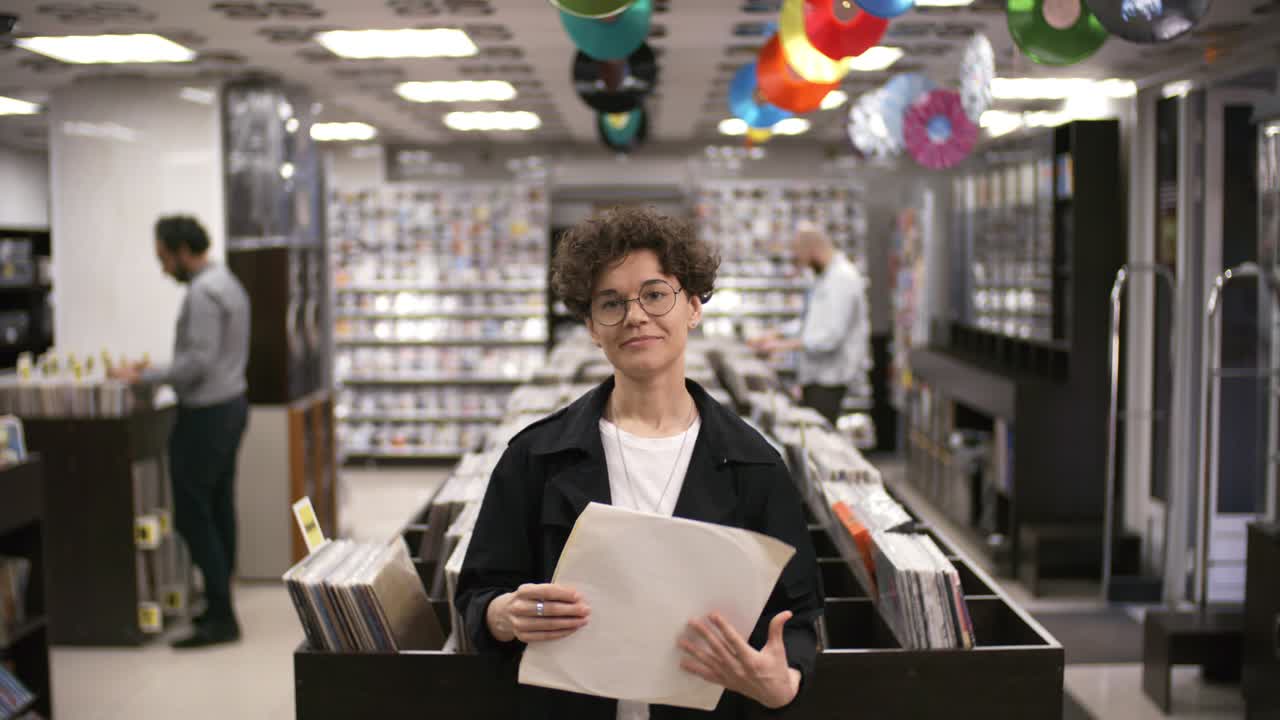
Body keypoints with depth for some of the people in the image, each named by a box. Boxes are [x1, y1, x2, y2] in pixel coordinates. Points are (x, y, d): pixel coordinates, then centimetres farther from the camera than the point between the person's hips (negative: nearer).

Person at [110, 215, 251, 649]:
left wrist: (143, 377, -15)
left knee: (193, 514, -6)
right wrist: (155, 373, 18)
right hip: (231, 403, 10)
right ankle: (220, 607, 20)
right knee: (218, 510, 13)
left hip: (207, 414, -10)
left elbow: (199, 361, -23)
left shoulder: (202, 293, -17)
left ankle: (220, 617, -4)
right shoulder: (227, 283, 15)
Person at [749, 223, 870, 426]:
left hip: (829, 379, -10)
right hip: (814, 377, 10)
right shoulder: (826, 276, 15)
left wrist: (785, 345, -20)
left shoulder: (843, 278, -17)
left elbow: (830, 336, -22)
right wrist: (779, 335, 12)